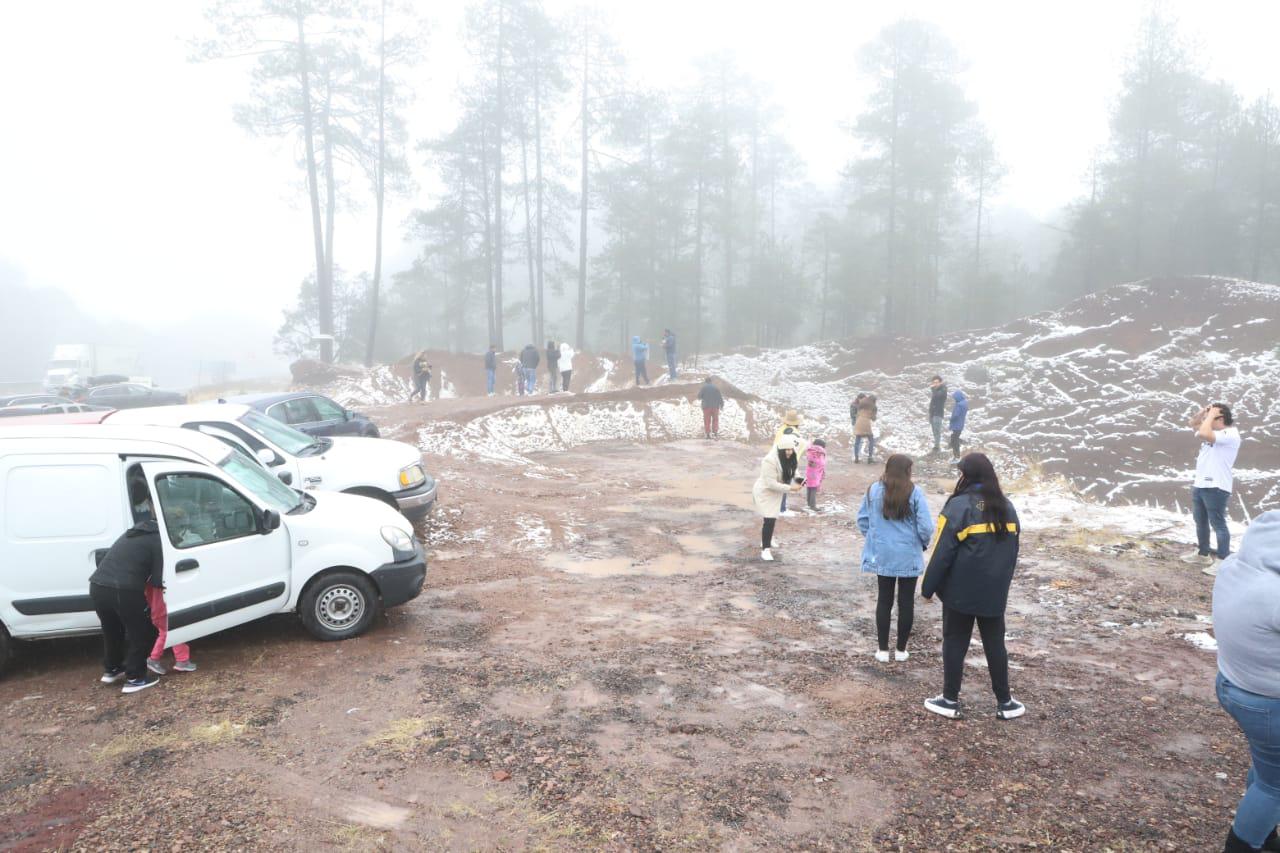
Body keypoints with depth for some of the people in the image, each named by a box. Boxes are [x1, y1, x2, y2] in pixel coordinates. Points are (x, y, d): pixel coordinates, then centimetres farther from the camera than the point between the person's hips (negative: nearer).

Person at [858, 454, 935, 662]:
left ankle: (882, 649, 16)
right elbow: (925, 526, -13)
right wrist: (924, 543, 8)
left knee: (884, 600, 12)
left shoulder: (874, 490, -5)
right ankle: (901, 649, 19)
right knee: (906, 601, 11)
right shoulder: (914, 492, -13)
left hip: (882, 555, 2)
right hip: (909, 556, -2)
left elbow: (862, 520, 1)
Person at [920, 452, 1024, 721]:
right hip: (995, 593, 5)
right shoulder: (1006, 507, 4)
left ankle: (950, 700, 14)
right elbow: (1012, 550, 12)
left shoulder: (959, 506, -15)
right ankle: (1004, 702, 22)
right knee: (995, 644, 15)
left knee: (955, 643, 7)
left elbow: (942, 552, -15)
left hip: (961, 591, -5)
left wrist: (928, 587, -7)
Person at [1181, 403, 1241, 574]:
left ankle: (1223, 561, -1)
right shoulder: (1214, 432, 12)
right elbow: (1193, 424, 25)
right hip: (1199, 485, 10)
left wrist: (1211, 415, -17)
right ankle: (1203, 554, 33)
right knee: (1200, 522, 20)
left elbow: (1203, 434, -31)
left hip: (1215, 488, -10)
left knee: (1218, 524, -5)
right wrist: (1203, 412, 6)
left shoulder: (1230, 434, -16)